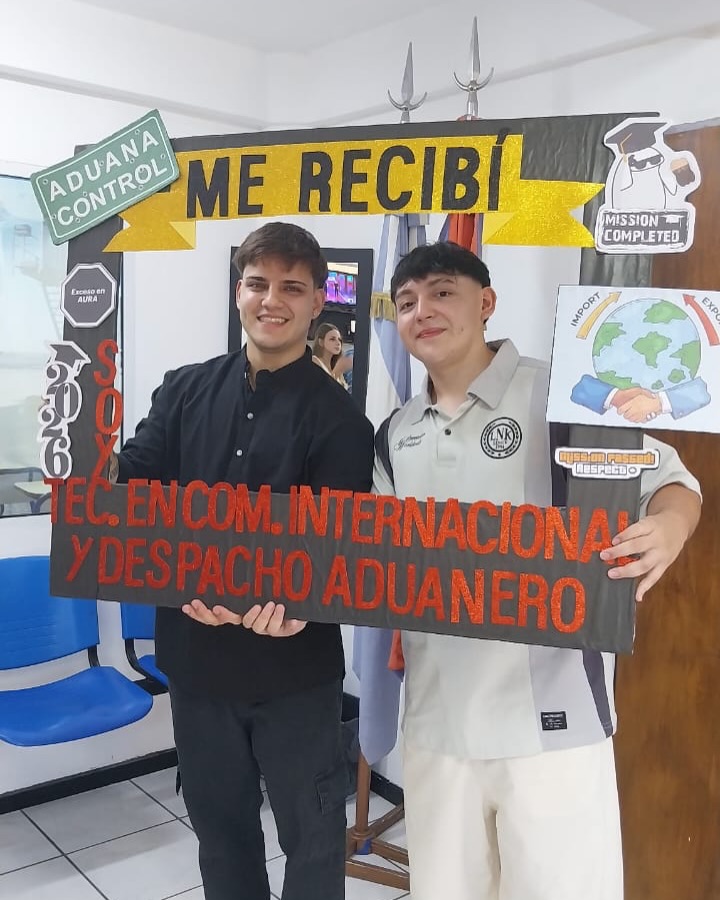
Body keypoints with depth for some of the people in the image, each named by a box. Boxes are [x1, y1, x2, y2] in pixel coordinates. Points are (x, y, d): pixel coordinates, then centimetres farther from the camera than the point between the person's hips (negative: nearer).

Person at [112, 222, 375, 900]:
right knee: (217, 817, 22)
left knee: (311, 829, 13)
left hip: (294, 663, -3)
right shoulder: (184, 391, 4)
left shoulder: (337, 417, -6)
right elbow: (132, 483, -4)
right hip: (195, 652, 4)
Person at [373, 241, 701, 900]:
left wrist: (668, 525, -28)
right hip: (436, 717, 6)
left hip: (550, 716, -5)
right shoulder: (396, 437, 10)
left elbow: (667, 479, -6)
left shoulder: (560, 395, -7)